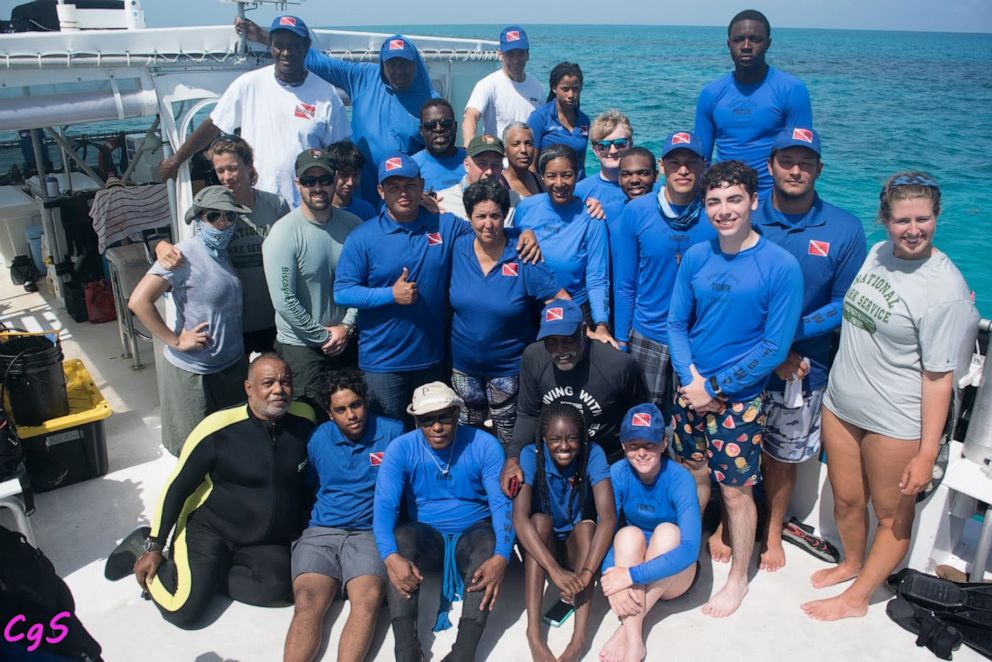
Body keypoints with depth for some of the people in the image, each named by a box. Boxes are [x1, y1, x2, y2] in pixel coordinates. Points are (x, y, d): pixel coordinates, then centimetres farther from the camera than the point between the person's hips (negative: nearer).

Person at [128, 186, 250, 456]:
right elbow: (138, 301, -23)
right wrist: (176, 341, -20)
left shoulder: (223, 252, 4)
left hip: (233, 365, 7)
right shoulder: (185, 255, -17)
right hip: (193, 372, -7)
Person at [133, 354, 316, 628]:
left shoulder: (305, 420, -7)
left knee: (277, 589, -26)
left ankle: (200, 576, 0)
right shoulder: (218, 428, -17)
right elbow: (177, 487, -7)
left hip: (270, 543, 3)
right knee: (185, 610, -18)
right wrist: (154, 547, -4)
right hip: (210, 531, -3)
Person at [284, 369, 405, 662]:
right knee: (307, 602, -24)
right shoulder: (317, 439, 10)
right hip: (321, 531, 2)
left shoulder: (393, 432, 2)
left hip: (371, 532, -2)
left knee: (368, 599, -31)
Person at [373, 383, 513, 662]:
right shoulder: (401, 449, -9)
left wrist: (501, 557, -36)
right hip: (427, 536, 1)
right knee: (401, 537, -32)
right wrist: (390, 556, -38)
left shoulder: (484, 445, -11)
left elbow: (503, 504, -17)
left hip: (472, 533, 0)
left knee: (488, 543, -34)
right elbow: (384, 505, -18)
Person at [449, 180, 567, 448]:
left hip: (509, 367, -3)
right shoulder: (458, 248, -8)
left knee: (508, 438, 14)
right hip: (463, 364, 3)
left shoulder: (522, 258, -17)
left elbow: (560, 299, -13)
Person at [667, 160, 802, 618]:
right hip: (691, 390, 4)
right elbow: (676, 323, 3)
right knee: (694, 475, 19)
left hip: (739, 400, -4)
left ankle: (739, 578, 30)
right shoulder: (695, 257, -1)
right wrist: (690, 379, -12)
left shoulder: (781, 266, -15)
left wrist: (714, 386, -16)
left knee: (735, 491, 8)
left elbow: (775, 347, -15)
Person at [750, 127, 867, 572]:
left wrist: (790, 334, -17)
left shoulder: (844, 230, -6)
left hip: (802, 371, 0)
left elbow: (845, 305, -3)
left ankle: (773, 534, 40)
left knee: (781, 457, 17)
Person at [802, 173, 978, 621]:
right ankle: (851, 562, 48)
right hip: (840, 404, 6)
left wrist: (927, 454, -17)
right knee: (846, 500, 21)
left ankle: (856, 597, 32)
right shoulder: (877, 254, 1)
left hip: (895, 423, -6)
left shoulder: (945, 289, -20)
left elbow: (938, 378, -19)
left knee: (892, 515, 14)